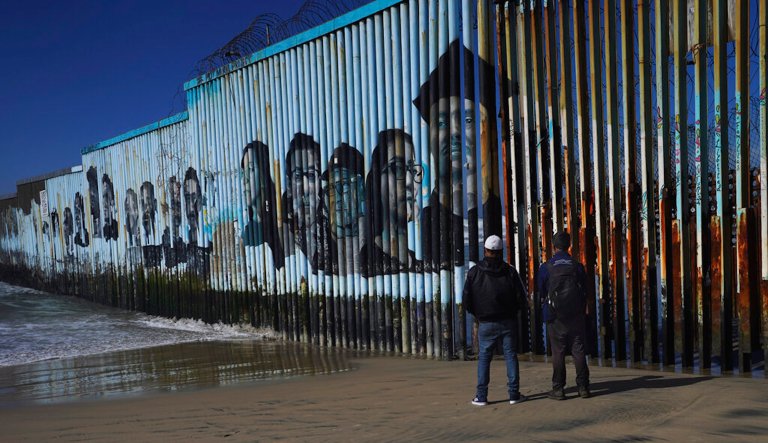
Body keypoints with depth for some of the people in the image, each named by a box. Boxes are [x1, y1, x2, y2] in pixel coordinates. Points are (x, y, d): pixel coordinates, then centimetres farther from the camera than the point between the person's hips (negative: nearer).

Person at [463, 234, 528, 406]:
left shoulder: (474, 272, -5)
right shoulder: (510, 272, -5)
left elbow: (467, 301, -1)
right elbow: (522, 299, -4)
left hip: (486, 323, 0)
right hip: (508, 322, 0)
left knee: (484, 358, 7)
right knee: (511, 355, 8)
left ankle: (481, 396, 5)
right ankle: (514, 394, 8)